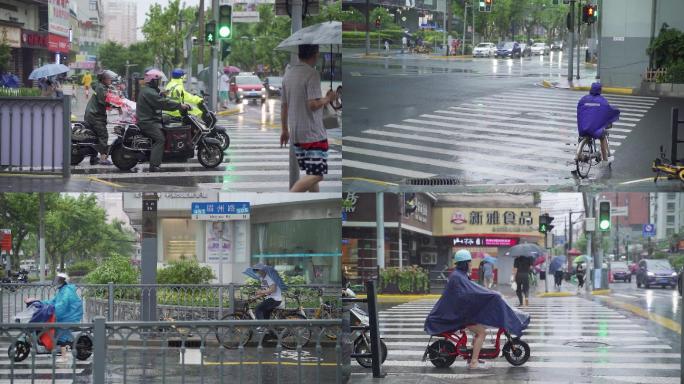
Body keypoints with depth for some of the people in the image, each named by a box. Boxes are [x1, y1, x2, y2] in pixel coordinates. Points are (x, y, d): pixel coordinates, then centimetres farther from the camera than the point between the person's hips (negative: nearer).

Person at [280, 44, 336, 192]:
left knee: (311, 172, 16)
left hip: (296, 134, 8)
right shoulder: (312, 74, -15)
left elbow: (283, 105, 13)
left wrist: (284, 130, 21)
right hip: (313, 134, -8)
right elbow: (313, 104, -22)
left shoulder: (289, 73, 9)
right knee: (317, 174, -8)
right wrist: (328, 99, -3)